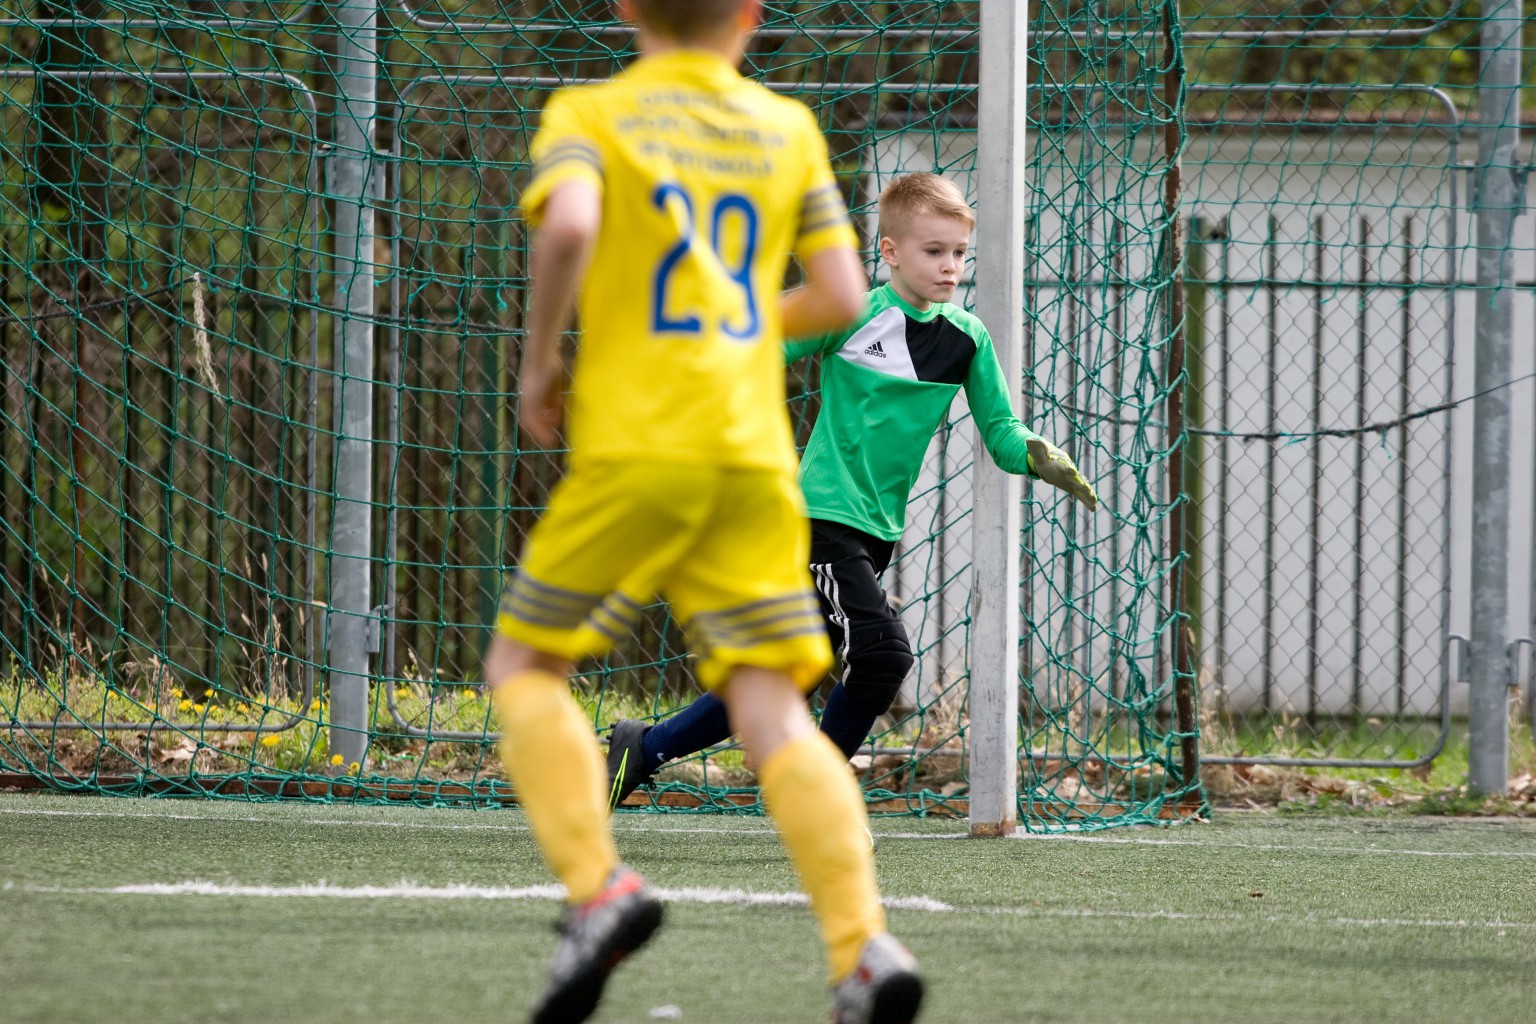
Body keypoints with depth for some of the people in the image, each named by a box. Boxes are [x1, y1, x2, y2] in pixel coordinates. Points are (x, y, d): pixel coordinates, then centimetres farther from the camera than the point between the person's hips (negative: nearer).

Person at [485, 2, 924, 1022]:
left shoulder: (588, 116, 4)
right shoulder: (787, 127, 13)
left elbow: (568, 225, -18)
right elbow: (842, 296, 7)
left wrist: (538, 361, -4)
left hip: (633, 449, -3)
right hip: (755, 458, 3)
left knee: (524, 663, 15)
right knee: (772, 708, -3)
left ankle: (597, 888, -5)